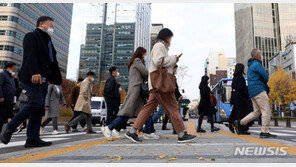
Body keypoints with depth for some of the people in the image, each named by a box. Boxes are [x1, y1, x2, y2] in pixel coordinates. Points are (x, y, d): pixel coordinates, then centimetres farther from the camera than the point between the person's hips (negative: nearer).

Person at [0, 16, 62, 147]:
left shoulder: (48, 41, 27)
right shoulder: (31, 36, 3)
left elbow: (53, 63, 23)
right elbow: (30, 56, -15)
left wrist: (57, 80, 16)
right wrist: (35, 72, -28)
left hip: (42, 80, 8)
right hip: (31, 78, -8)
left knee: (39, 109, 2)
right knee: (36, 103, -20)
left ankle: (33, 138, 3)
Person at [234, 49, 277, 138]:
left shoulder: (251, 66, 23)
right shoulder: (257, 64, -7)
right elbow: (266, 77, -10)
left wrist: (266, 88, 12)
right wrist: (264, 85, 11)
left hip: (252, 91, 10)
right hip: (259, 90, -10)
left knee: (256, 112, 11)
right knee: (266, 111, -7)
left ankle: (240, 123, 7)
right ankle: (265, 132, -6)